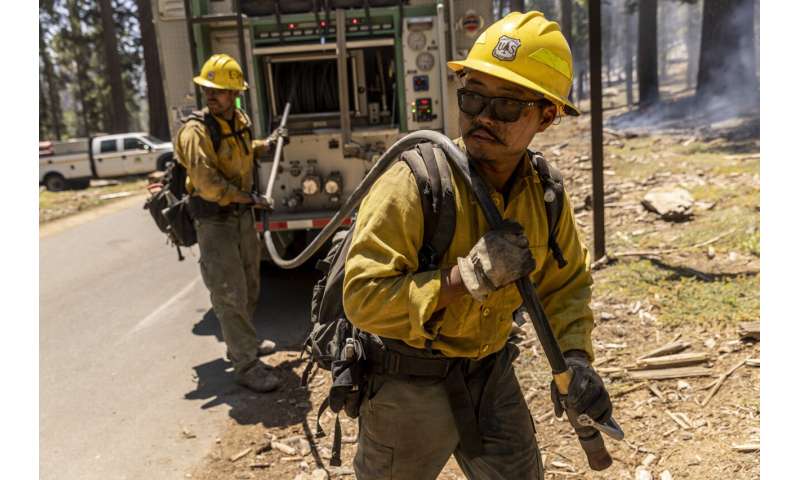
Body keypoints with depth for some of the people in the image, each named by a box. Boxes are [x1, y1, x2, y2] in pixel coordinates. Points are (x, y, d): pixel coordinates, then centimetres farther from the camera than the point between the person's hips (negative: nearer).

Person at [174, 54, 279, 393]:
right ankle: (245, 365, 4)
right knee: (230, 295, -5)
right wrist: (250, 198, -19)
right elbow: (208, 184, -26)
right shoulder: (195, 132, -20)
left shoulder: (240, 120, 4)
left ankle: (243, 343, 38)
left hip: (243, 215, 8)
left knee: (249, 287, 19)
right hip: (215, 221, -8)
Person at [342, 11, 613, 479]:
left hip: (491, 372, 5)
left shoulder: (547, 196, -5)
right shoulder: (413, 183, -25)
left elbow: (566, 284, 8)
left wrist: (574, 355, -8)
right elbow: (363, 297, -29)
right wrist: (467, 276, -34)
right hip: (409, 381, -4)